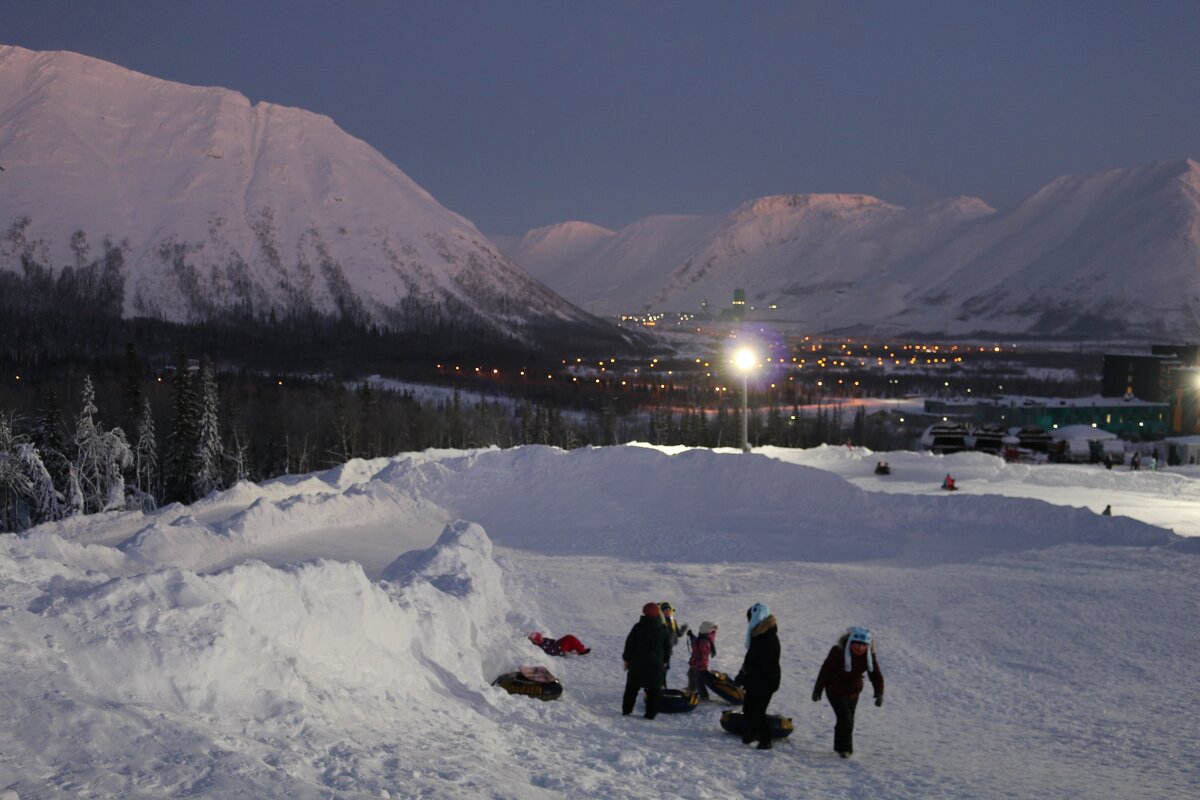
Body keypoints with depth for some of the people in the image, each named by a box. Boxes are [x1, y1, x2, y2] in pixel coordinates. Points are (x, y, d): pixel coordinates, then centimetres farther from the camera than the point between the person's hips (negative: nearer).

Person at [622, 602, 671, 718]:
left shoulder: (638, 627, -6)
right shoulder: (663, 629, 0)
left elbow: (629, 644, -3)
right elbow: (667, 647, 8)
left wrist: (627, 659, 8)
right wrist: (663, 661, 19)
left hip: (637, 662, 0)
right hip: (656, 664, 0)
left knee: (632, 687, 12)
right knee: (654, 689, 5)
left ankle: (626, 710, 14)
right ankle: (651, 713, 2)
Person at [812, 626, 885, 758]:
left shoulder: (870, 655, -13)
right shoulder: (838, 652, -26)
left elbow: (876, 674, -9)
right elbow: (825, 670, -18)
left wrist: (879, 693, -23)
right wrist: (818, 690, -12)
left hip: (853, 692, 5)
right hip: (835, 691, -5)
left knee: (848, 720, 15)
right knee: (846, 719, -14)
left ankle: (840, 746, 36)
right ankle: (844, 748, 4)